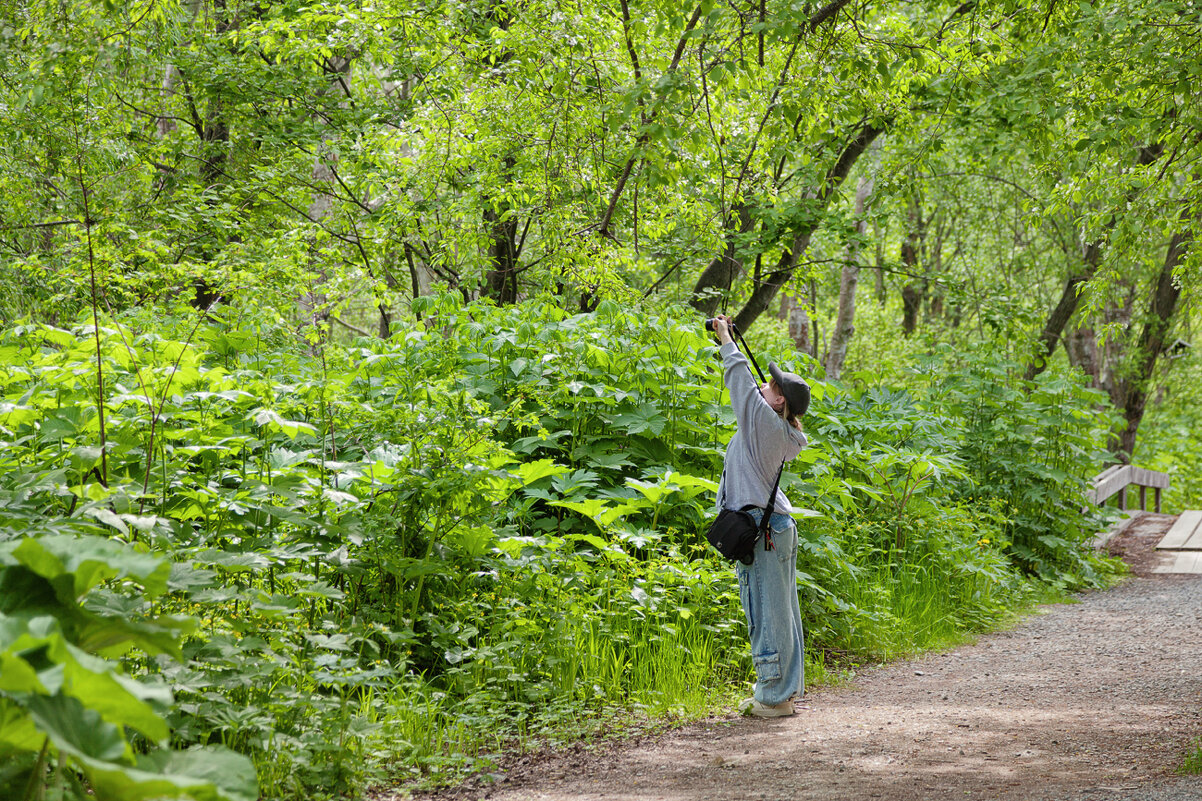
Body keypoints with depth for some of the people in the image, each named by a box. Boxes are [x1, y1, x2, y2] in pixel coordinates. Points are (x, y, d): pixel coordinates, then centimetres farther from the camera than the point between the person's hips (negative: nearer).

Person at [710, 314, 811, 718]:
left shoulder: (767, 424, -12)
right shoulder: (778, 432, 13)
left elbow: (742, 380, -8)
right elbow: (745, 388, 25)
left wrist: (725, 339, 5)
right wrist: (726, 340, 27)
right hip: (775, 523, 10)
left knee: (767, 612, -6)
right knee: (779, 611, 13)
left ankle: (775, 696, -3)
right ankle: (786, 689, 19)